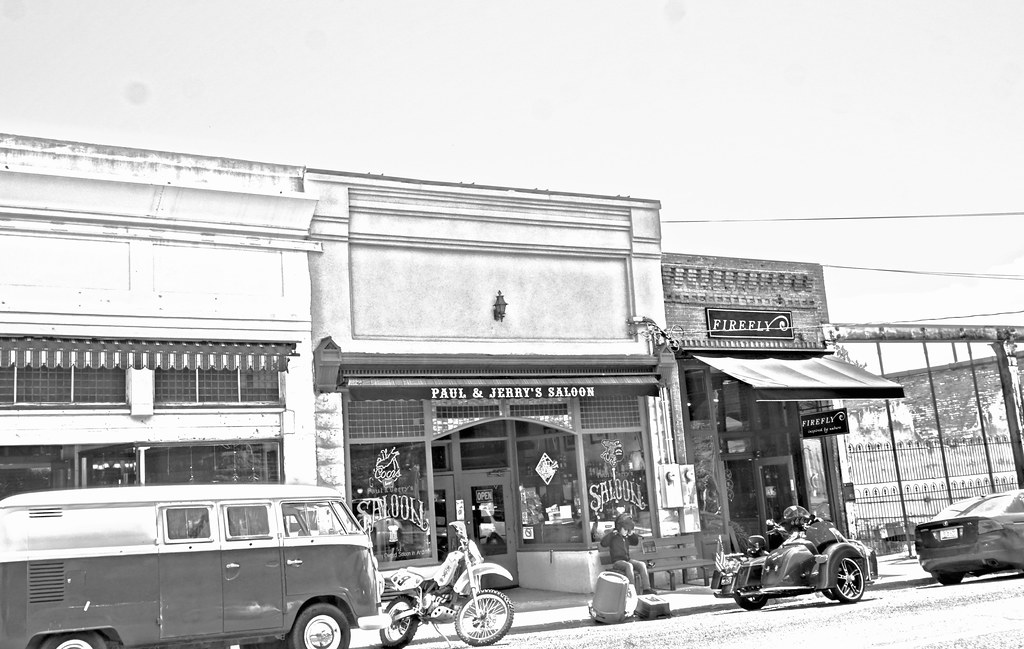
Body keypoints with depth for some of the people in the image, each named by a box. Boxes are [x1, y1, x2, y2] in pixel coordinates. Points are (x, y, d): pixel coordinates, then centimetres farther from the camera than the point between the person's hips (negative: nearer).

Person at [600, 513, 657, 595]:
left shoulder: (626, 538, 17)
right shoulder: (613, 537, -3)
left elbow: (636, 542, 33)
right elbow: (603, 543, -20)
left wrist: (633, 535, 16)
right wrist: (611, 533, -22)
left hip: (628, 560, 7)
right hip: (617, 561, -7)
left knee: (642, 564, -17)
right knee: (629, 565, -37)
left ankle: (646, 589, -21)